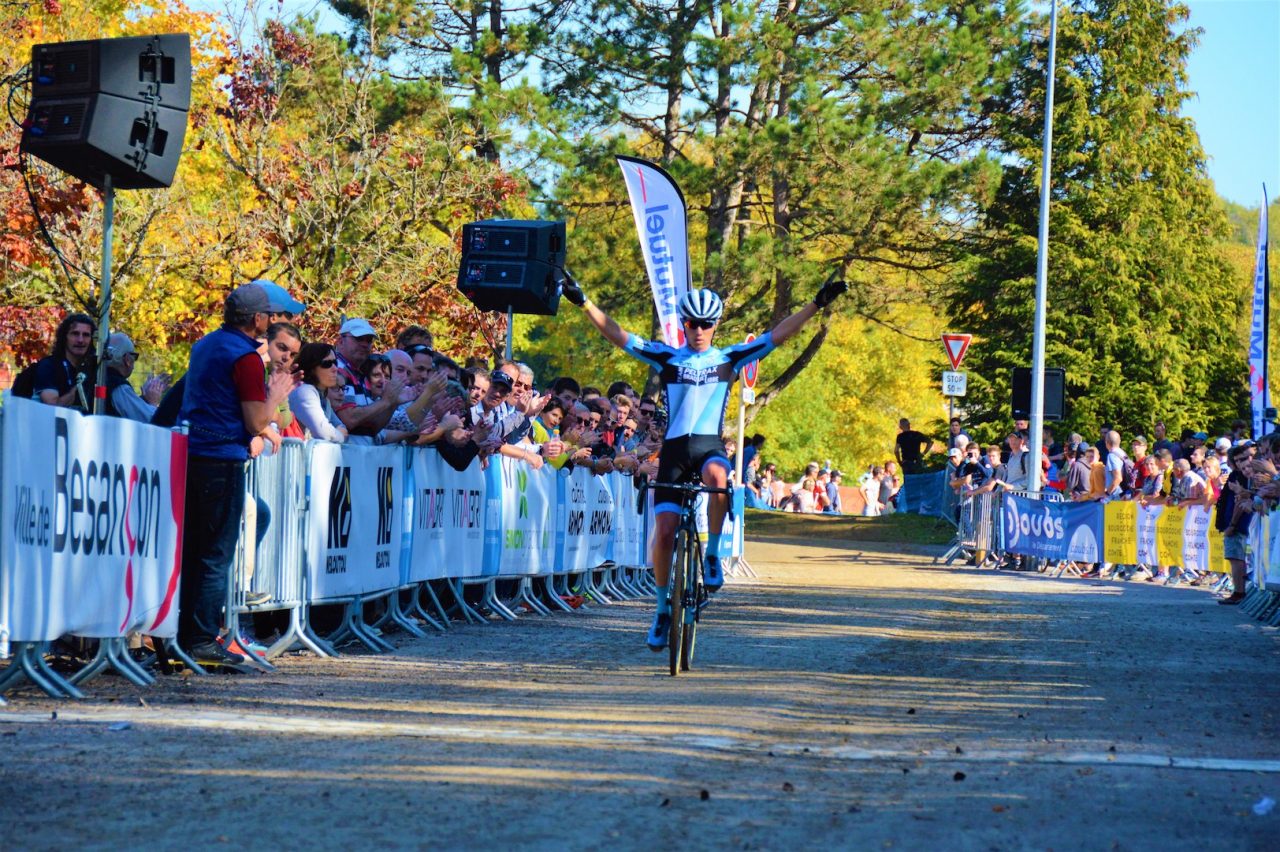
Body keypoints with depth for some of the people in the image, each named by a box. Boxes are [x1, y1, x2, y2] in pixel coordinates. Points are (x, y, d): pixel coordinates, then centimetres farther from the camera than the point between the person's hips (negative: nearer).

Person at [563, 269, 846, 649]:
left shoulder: (728, 358, 8)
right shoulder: (667, 357, 7)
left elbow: (777, 335, 4)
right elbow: (617, 335, 3)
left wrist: (817, 304, -3)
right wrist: (583, 302, -5)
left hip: (710, 445, -1)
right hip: (674, 448, 1)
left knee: (718, 477, -37)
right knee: (664, 529, -8)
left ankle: (712, 553, -16)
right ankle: (663, 608, 9)